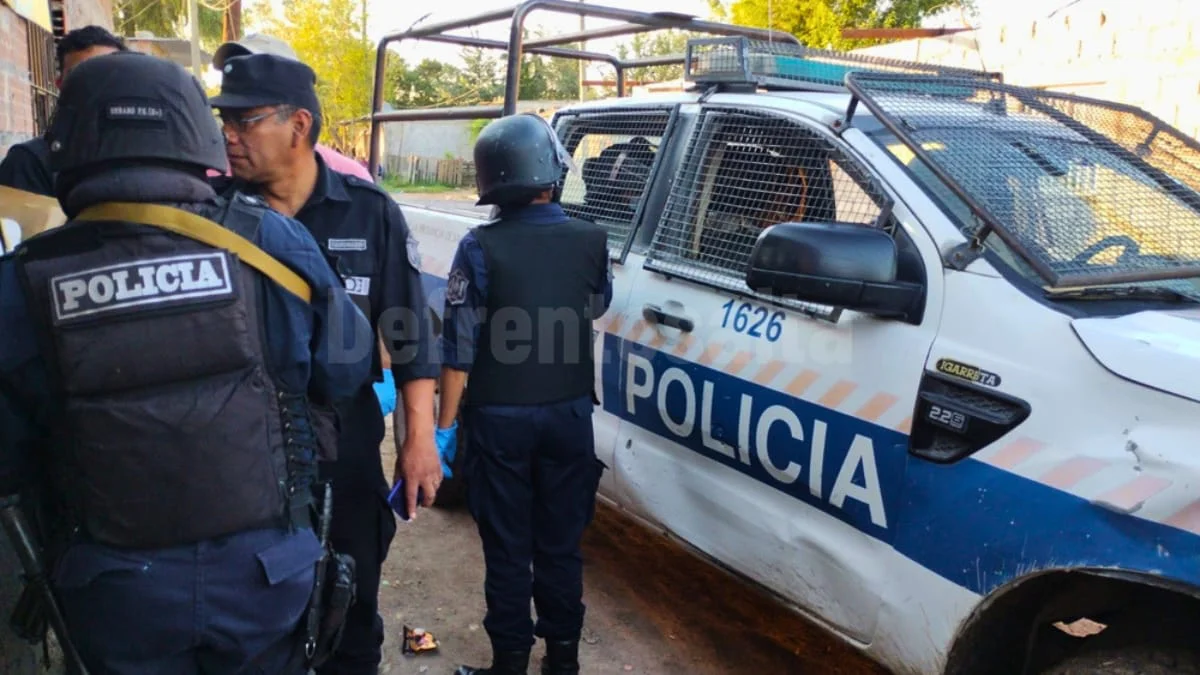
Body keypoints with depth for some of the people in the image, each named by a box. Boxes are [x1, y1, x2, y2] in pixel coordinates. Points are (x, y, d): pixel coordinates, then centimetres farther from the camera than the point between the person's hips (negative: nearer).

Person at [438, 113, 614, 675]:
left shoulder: (481, 247, -13)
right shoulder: (591, 240, -6)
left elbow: (460, 346, -12)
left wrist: (445, 425, -3)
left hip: (501, 417, -2)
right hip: (569, 413, 3)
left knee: (507, 547, 10)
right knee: (561, 543, 15)